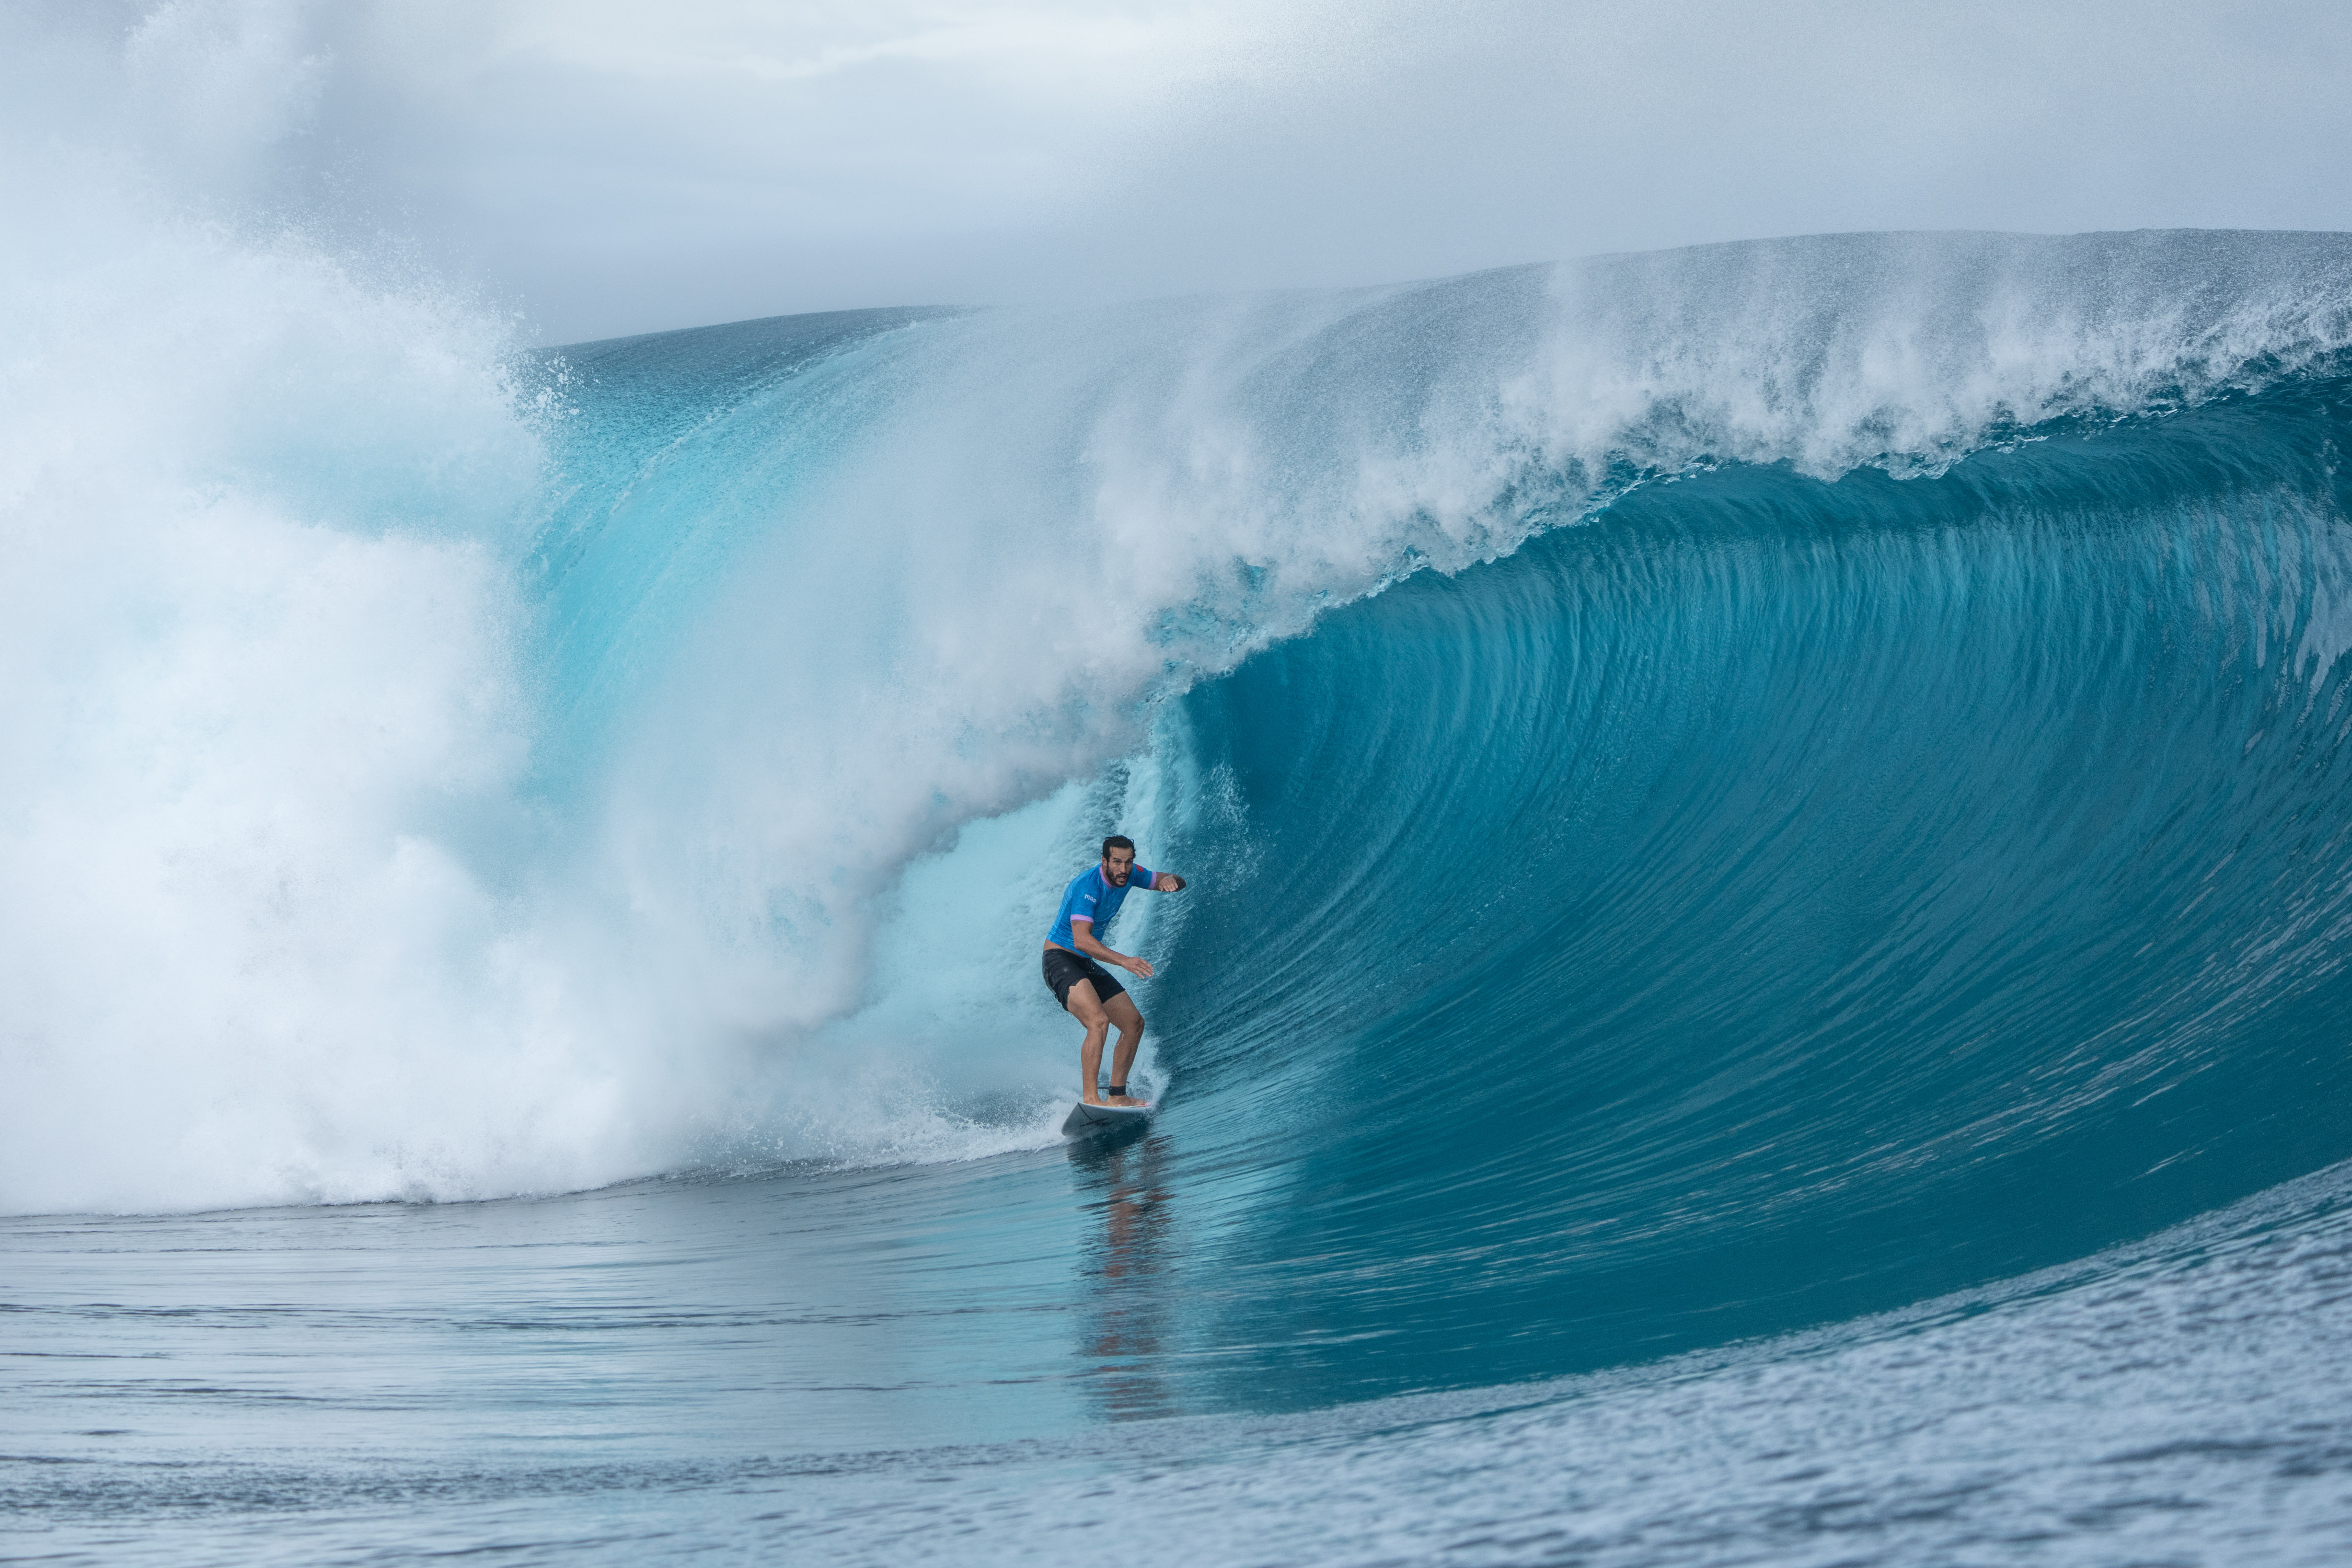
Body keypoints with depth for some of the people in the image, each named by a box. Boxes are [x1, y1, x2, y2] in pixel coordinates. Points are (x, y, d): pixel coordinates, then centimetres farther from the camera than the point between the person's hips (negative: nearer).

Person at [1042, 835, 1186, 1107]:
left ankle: (1117, 1096, 16)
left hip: (1086, 965, 9)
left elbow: (1178, 883, 9)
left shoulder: (1128, 875, 0)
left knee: (1134, 1024, 7)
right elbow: (1081, 940, -33)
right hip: (1060, 961, -9)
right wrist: (1124, 961, -41)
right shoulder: (1087, 886, -24)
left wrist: (1170, 880, -18)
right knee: (1099, 1021, -30)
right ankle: (1090, 1097, -30)